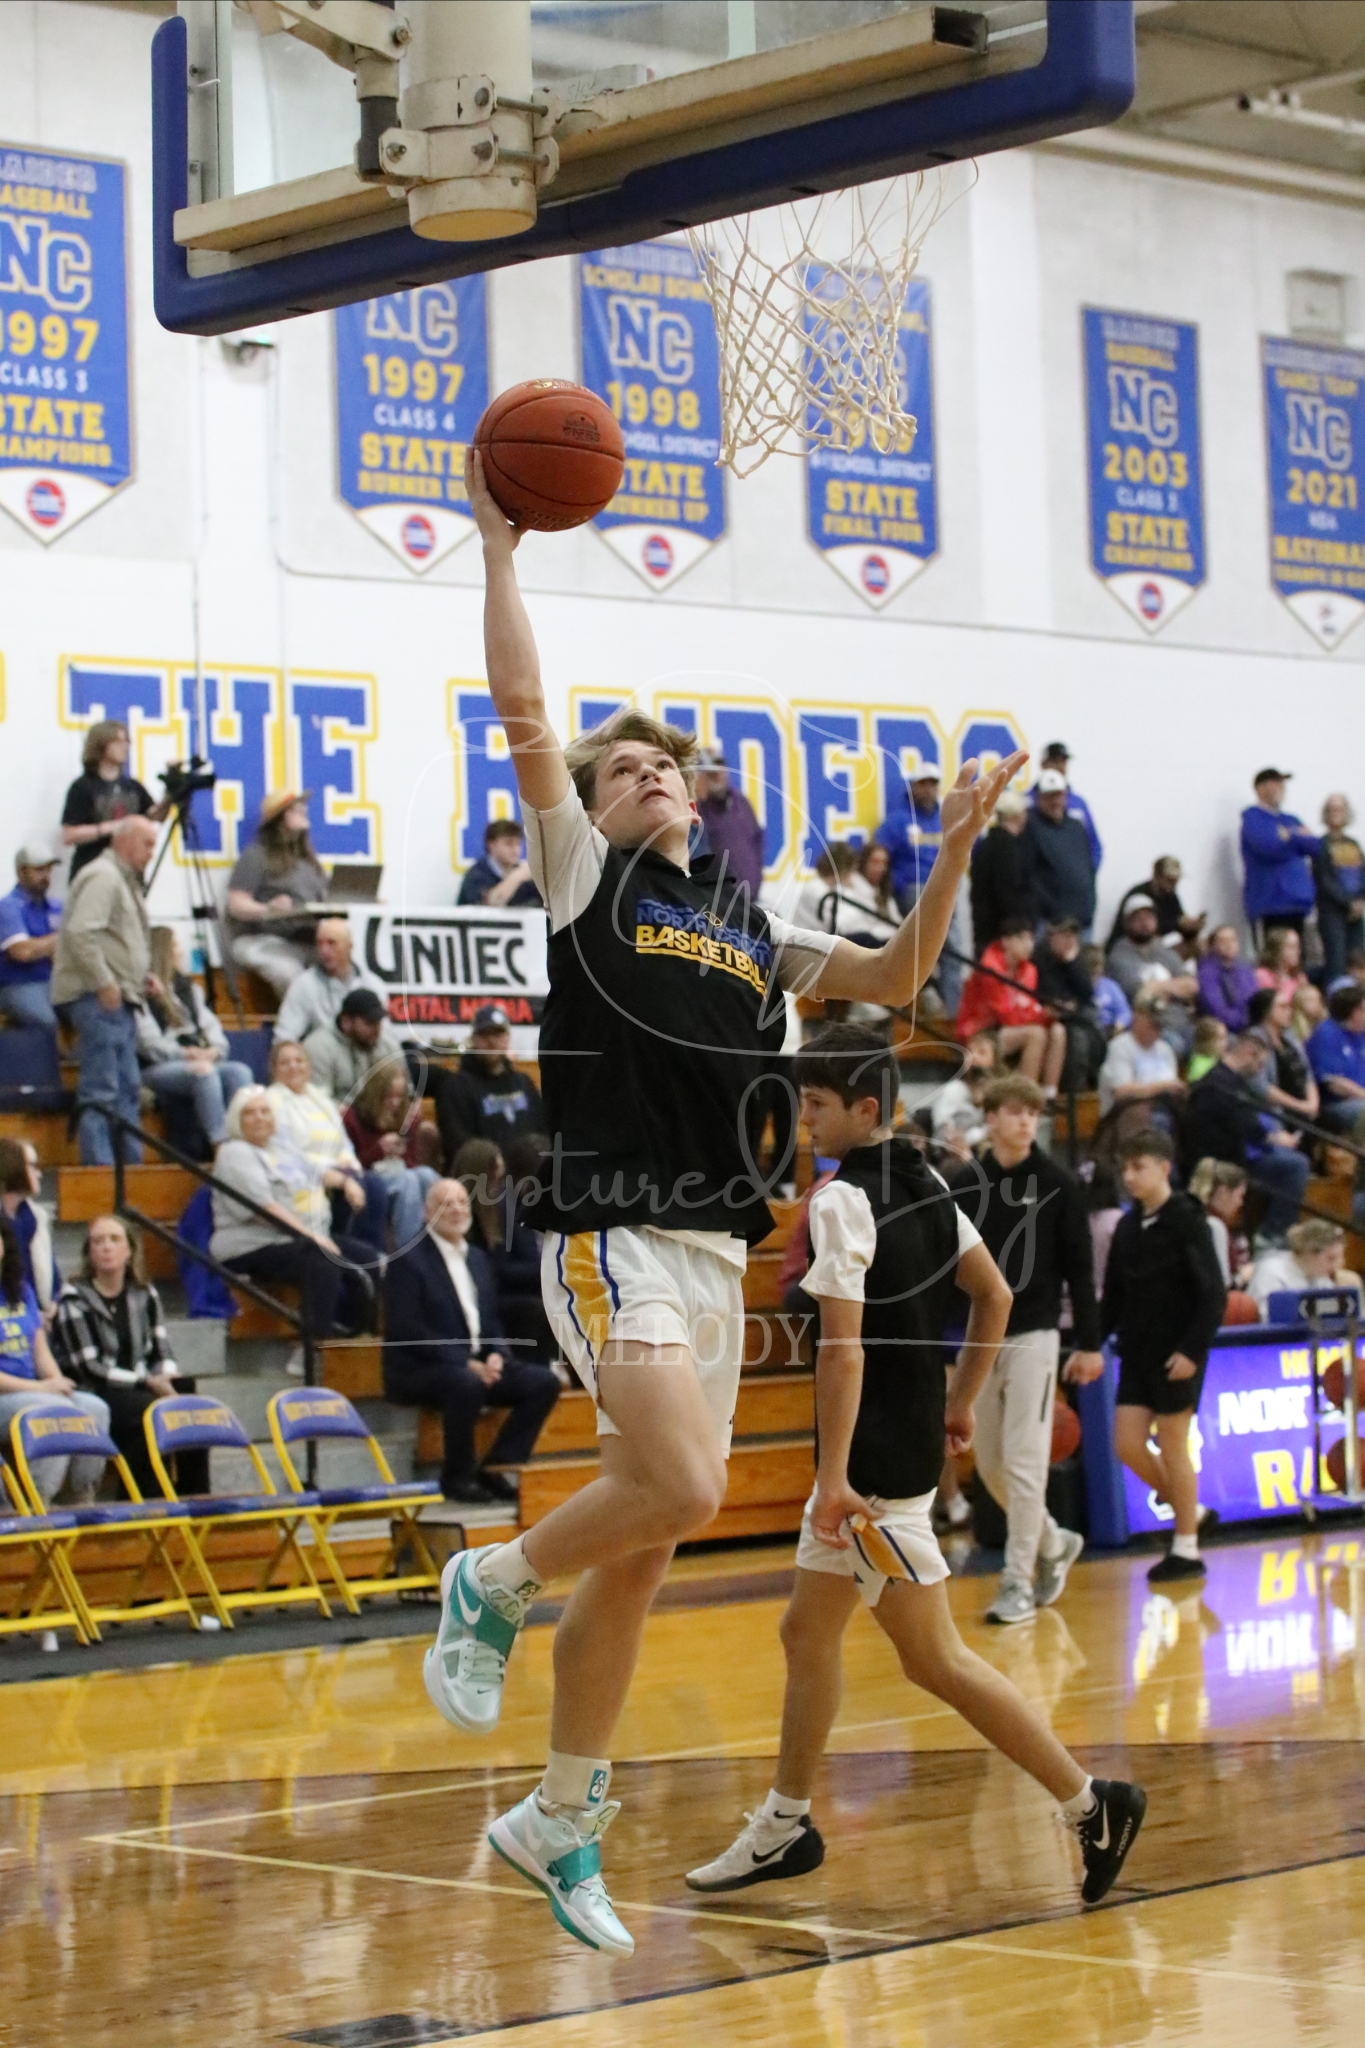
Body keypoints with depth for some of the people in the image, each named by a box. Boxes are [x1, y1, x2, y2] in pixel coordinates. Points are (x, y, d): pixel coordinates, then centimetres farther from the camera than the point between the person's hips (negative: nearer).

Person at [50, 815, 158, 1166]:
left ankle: (131, 1163, 16)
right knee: (100, 1090, -12)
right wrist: (104, 983, -21)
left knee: (128, 1087, 12)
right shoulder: (102, 876, -11)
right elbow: (80, 933, -23)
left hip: (118, 998, 11)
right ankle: (99, 1164, -13)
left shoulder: (125, 880, 22)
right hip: (98, 999, -11)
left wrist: (143, 977, 15)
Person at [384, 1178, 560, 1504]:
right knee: (465, 1383, -38)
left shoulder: (477, 1258, 18)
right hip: (419, 1371, -7)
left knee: (544, 1382, -11)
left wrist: (496, 1356, -4)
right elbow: (407, 1329, -15)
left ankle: (497, 1467, -6)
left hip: (478, 1363, 7)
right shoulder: (410, 1261, -6)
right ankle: (458, 1477, -19)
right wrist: (463, 1362, -21)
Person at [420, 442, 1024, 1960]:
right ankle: (490, 1588, 2)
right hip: (613, 1240, -6)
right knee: (683, 1487, -26)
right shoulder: (587, 877, 4)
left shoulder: (749, 926, 19)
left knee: (641, 1551, 9)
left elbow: (895, 982, 23)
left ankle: (559, 1822, 19)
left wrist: (952, 856, 11)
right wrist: (499, 540, -3)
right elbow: (522, 709, -4)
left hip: (714, 1256, 6)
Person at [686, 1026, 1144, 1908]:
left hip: (878, 1462, -10)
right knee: (809, 1631, 16)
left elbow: (844, 1348, -22)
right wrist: (963, 1402, 21)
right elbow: (995, 1294, 16)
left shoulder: (843, 1198, -17)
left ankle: (1091, 1804, 1)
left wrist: (834, 1475, -20)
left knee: (936, 1659, -4)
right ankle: (785, 1826, 25)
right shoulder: (925, 1184, 9)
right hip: (911, 1435, 10)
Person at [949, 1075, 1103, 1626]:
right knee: (989, 1462, 9)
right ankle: (1054, 1543, 30)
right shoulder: (963, 1186, 4)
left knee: (1024, 1459, -7)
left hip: (1033, 1336, -4)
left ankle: (1018, 1581, -2)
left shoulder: (1058, 1184, -3)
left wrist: (1089, 1343, -4)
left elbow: (1079, 1266, -2)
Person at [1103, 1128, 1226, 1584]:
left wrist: (1192, 1349, -19)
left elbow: (1213, 1294, -12)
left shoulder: (1187, 1221, -10)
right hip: (1137, 1353, 6)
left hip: (1178, 1355, -6)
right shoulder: (1127, 1226, 9)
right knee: (1127, 1444, 1)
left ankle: (1186, 1549, 8)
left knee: (1172, 1446, -2)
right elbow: (1114, 1295, 13)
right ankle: (1186, 1509, 21)